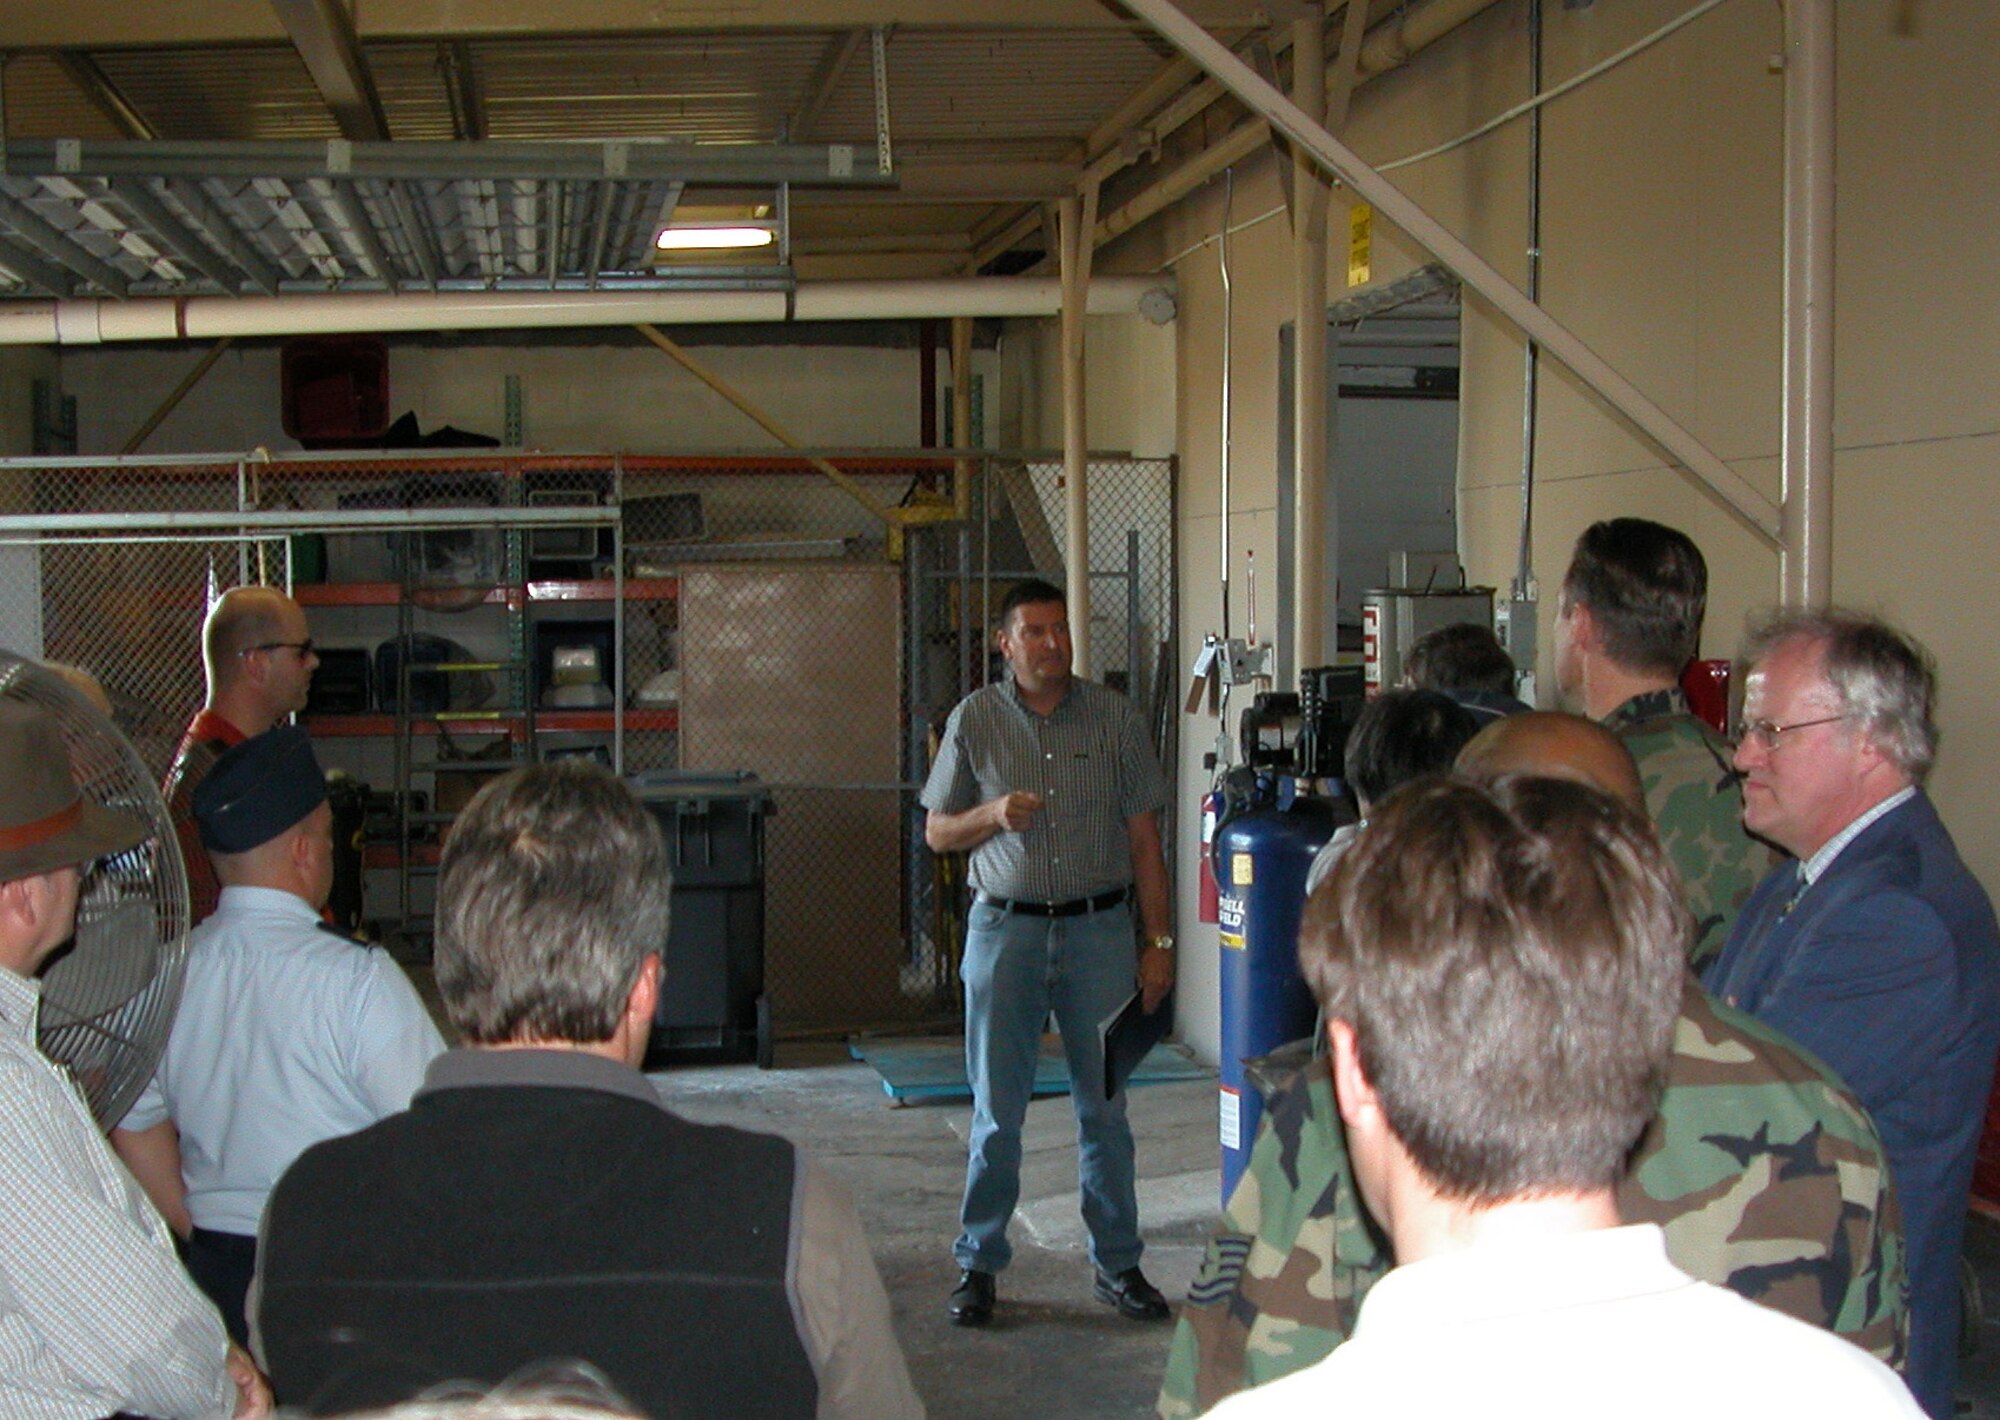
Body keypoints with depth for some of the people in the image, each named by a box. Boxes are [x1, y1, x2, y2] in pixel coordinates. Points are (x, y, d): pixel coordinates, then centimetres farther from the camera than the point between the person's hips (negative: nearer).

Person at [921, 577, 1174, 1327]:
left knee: (1106, 1106, 7)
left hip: (1099, 930, 1)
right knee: (996, 1111, 5)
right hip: (1005, 929, 0)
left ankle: (1118, 1265, 19)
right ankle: (978, 1264, 18)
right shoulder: (974, 720, 3)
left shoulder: (1115, 717, 3)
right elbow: (937, 831, 8)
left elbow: (1144, 836, 4)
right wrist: (994, 814, -13)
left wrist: (1159, 941, 0)